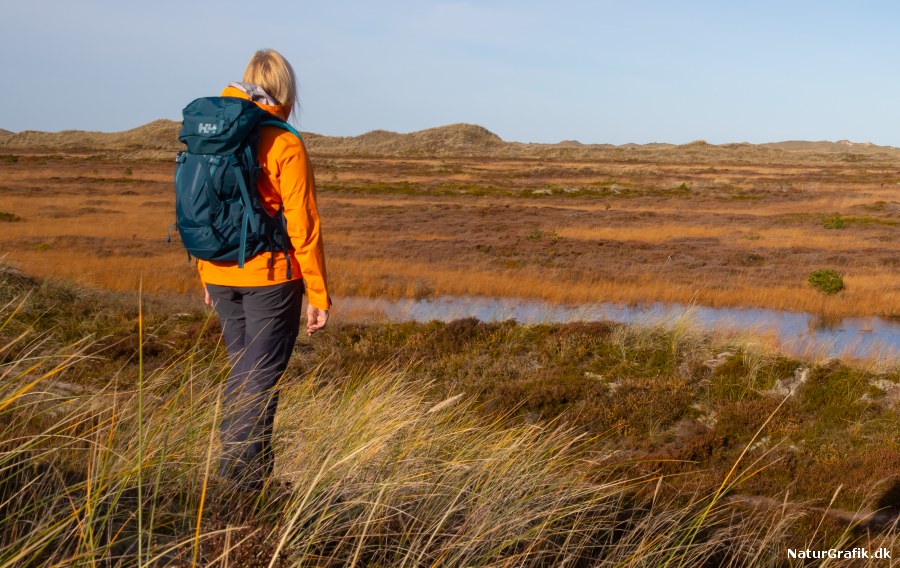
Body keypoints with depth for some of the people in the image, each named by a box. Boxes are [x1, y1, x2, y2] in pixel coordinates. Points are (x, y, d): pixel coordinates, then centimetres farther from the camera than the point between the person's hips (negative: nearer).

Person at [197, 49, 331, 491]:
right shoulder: (285, 144, -12)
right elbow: (303, 226, -13)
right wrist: (318, 295, -7)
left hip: (221, 276, 6)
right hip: (271, 277, -6)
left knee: (242, 369, 19)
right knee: (261, 377, 2)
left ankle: (235, 467, 26)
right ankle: (242, 478, 4)